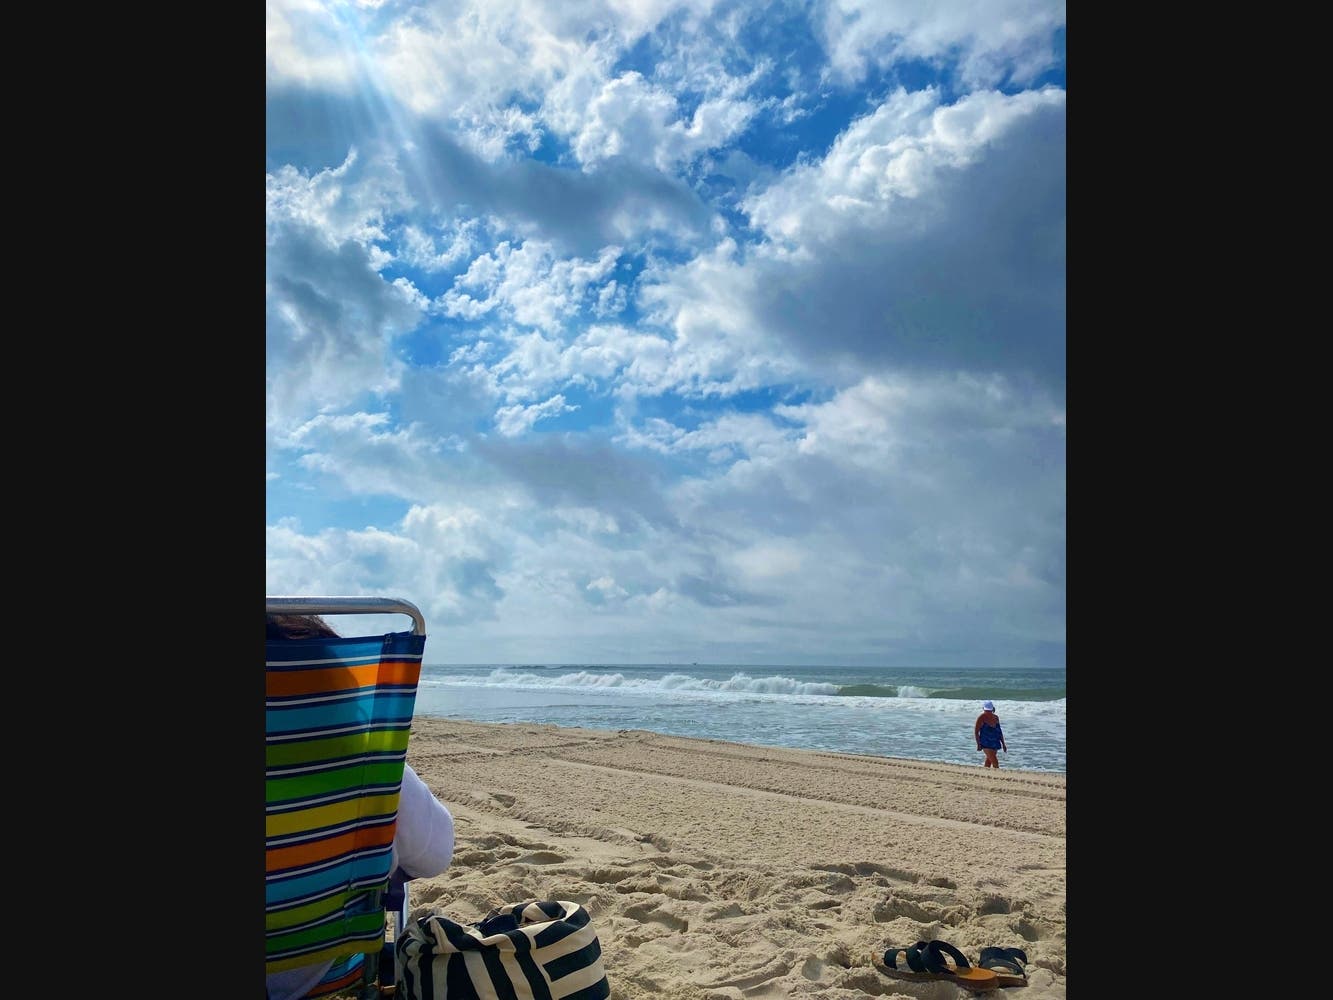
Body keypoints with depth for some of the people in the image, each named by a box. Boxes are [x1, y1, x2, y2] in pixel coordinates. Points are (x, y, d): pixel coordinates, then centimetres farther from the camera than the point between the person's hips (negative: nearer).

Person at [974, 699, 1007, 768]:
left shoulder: (996, 717, 11)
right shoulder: (982, 717, -7)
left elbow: (999, 731, 19)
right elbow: (976, 731, -7)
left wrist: (1003, 744, 17)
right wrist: (978, 744, -15)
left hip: (995, 743, 6)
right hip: (986, 744, -6)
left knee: (988, 763, 10)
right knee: (995, 762, -14)